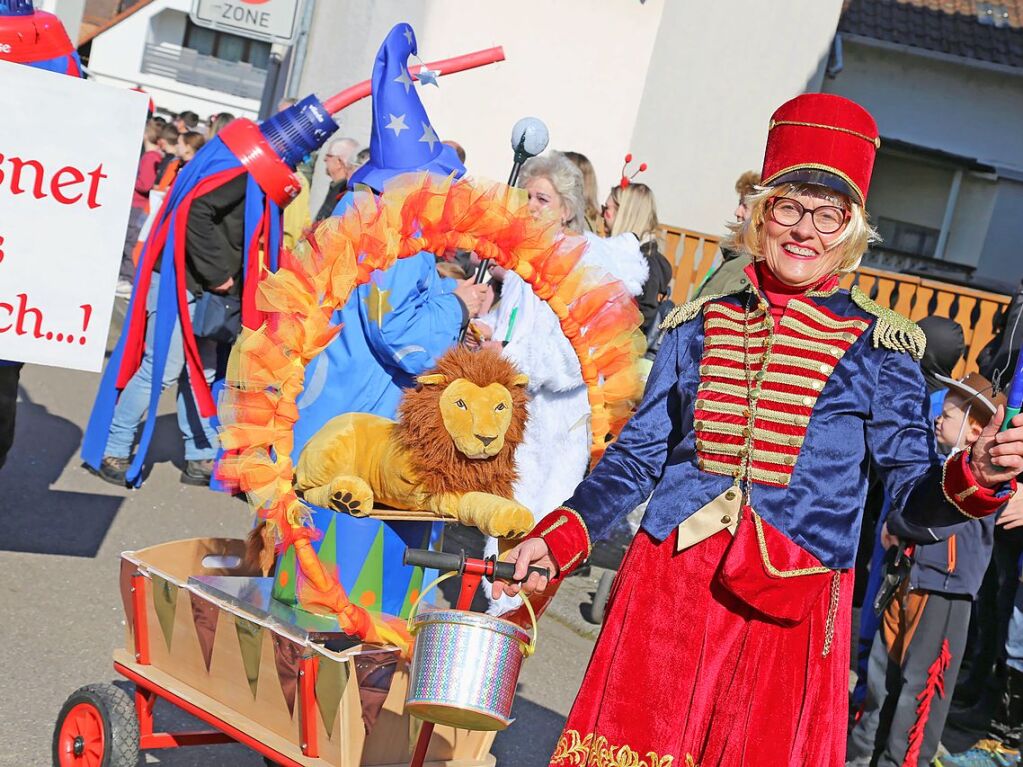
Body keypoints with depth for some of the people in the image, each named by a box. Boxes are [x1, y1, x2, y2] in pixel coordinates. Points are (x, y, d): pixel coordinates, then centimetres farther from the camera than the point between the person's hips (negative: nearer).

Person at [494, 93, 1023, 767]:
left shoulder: (877, 347, 0)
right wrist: (558, 539, -1)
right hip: (667, 586, 2)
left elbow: (915, 491, -2)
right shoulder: (700, 325, 6)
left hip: (790, 604, -2)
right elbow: (639, 456, 9)